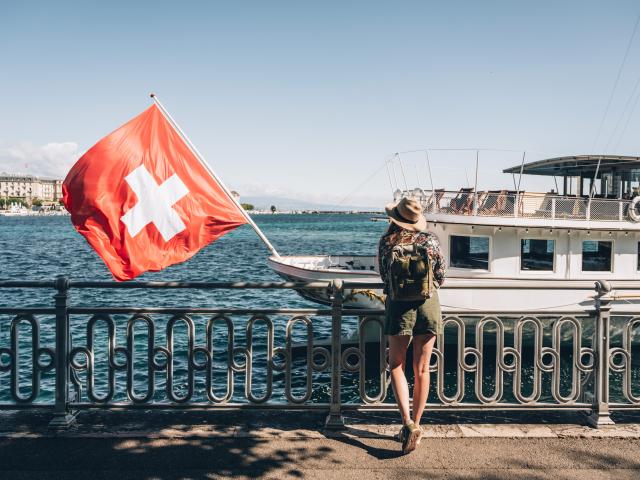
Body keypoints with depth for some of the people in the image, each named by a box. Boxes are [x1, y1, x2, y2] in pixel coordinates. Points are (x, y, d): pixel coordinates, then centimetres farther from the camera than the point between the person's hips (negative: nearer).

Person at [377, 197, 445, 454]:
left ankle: (408, 422, -6)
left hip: (399, 306, -1)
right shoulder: (431, 240, -1)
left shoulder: (387, 241, -4)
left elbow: (384, 275, 8)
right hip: (428, 305, 2)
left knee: (396, 365, 10)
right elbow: (441, 277, 8)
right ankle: (415, 425, 18)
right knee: (422, 369, 10)